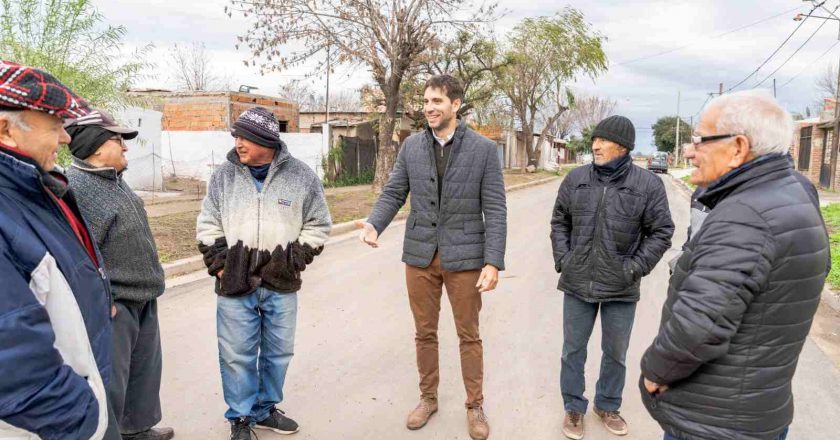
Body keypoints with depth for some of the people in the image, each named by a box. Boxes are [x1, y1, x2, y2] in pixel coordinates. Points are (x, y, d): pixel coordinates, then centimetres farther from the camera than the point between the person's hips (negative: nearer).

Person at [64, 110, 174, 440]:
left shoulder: (115, 180, 9)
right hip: (112, 307, -10)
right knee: (110, 382, 3)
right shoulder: (75, 188, -21)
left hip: (143, 300, 10)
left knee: (145, 370, 22)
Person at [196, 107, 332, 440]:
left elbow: (318, 226, 3)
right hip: (235, 285, 0)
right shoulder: (224, 175, 1)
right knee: (237, 355, 7)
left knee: (278, 353, 14)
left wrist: (294, 261, -4)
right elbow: (208, 226, 8)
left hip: (281, 286, 0)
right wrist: (220, 266, -2)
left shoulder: (302, 176, -3)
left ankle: (265, 409, 35)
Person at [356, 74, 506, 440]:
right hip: (420, 255, 3)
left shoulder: (483, 148, -6)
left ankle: (475, 406, 28)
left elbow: (494, 209, -8)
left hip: (464, 257, -2)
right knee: (425, 332, 15)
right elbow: (393, 193, 4)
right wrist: (374, 224, -16)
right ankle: (428, 398, 34)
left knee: (469, 335, 11)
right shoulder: (411, 146, 3)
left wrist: (493, 261, -15)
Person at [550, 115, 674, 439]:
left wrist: (636, 267, -9)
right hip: (577, 283, 1)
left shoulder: (648, 185, -7)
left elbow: (661, 232, -2)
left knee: (615, 353, 16)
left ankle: (607, 406, 38)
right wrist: (562, 258, -1)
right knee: (573, 349, 12)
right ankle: (574, 407, 31)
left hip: (621, 288, -1)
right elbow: (559, 222, 9)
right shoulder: (575, 179, 0)